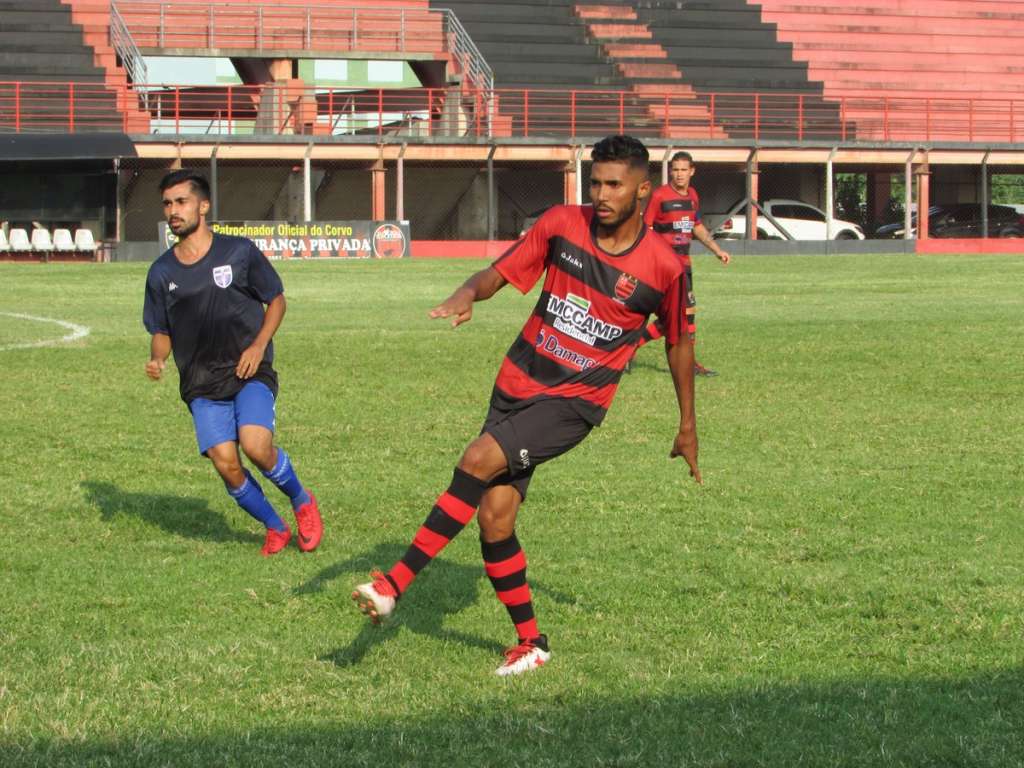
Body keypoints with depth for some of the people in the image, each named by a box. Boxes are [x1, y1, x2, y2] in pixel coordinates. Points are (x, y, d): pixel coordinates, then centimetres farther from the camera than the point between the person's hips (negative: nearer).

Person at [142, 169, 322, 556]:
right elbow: (161, 331, 15)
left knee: (255, 445, -25)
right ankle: (275, 529, 12)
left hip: (249, 372, -2)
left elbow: (276, 299, 8)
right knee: (225, 463, -13)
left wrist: (259, 345, -7)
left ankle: (302, 501, 5)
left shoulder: (238, 251, -1)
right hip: (201, 384, 3)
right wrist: (157, 359, -8)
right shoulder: (162, 272, 5)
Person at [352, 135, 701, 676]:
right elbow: (499, 273, 2)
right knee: (494, 518, -2)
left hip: (574, 402, -4)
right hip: (517, 385, 4)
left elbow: (679, 341, 8)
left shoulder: (663, 268, -7)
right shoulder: (561, 224, -2)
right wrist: (468, 293, -23)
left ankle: (394, 584, -23)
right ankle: (530, 643, 17)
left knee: (480, 460, -26)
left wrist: (688, 423, 16)